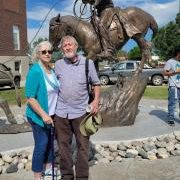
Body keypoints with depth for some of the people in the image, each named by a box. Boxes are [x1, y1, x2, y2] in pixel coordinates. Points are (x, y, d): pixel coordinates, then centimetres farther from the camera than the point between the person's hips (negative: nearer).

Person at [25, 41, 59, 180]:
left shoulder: (52, 70, 4)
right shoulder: (35, 71, -19)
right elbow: (30, 98, -21)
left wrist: (51, 114, 14)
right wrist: (43, 115, -24)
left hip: (51, 114, 7)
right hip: (39, 116, -7)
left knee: (50, 142, 19)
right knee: (41, 145, 3)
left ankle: (48, 168, 39)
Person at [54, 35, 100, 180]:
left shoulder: (87, 63, 0)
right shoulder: (58, 64, 6)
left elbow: (96, 83, 6)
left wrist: (96, 100, -8)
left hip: (80, 111, -2)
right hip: (61, 112, 2)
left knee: (83, 145, 6)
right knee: (63, 145, 12)